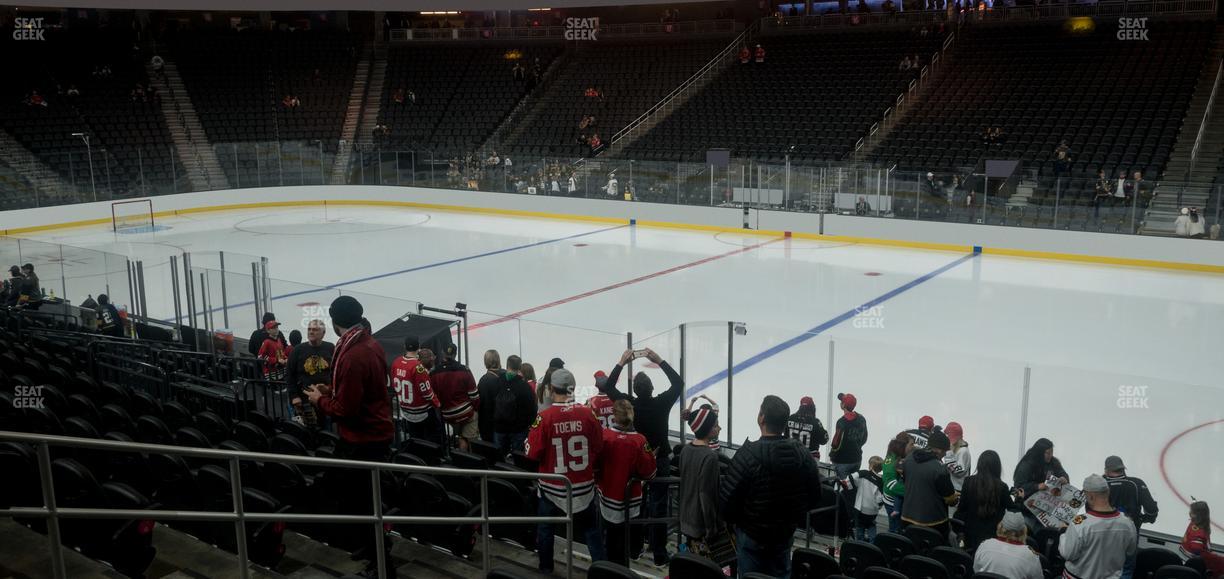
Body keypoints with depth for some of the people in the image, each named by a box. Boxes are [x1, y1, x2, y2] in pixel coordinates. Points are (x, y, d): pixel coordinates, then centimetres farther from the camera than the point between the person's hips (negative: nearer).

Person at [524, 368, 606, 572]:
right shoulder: (587, 413, -11)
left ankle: (545, 569, 29)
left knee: (545, 527, 19)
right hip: (583, 484, 2)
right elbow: (598, 447, -1)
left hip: (553, 486, -1)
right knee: (590, 527, 16)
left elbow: (533, 452, -12)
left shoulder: (544, 417, -17)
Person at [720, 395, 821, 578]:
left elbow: (727, 499, -22)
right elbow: (815, 496, 3)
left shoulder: (749, 454, -24)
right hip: (786, 534, 5)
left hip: (752, 535, -4)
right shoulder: (802, 453, -7)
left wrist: (732, 520, -1)